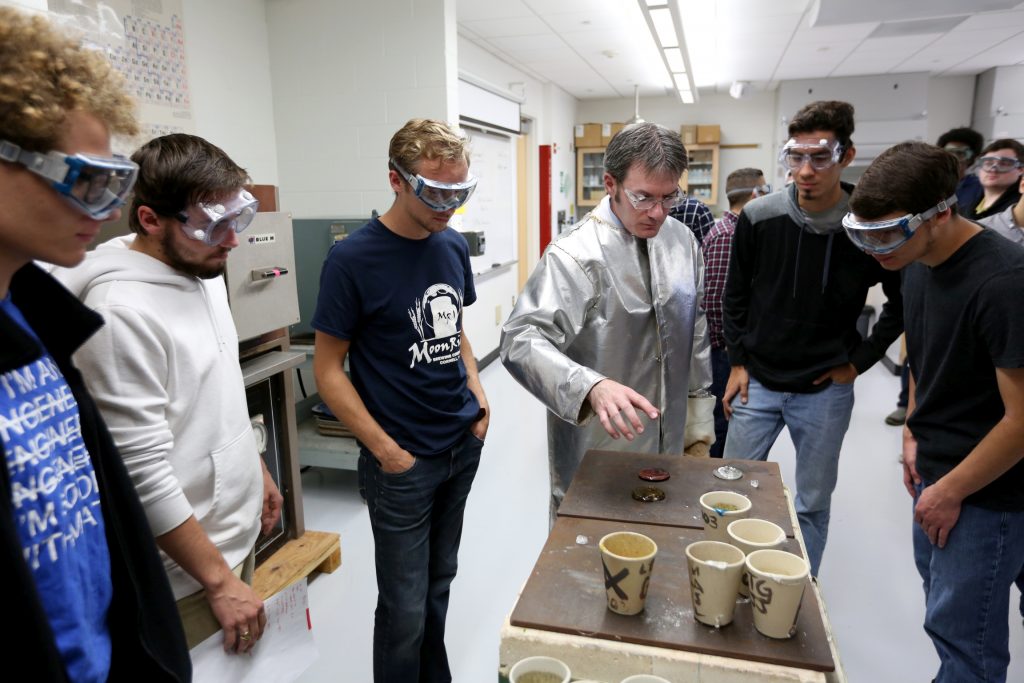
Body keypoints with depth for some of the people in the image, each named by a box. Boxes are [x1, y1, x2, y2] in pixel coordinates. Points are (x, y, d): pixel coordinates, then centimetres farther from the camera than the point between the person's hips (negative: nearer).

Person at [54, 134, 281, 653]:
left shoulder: (204, 270, 2)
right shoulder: (124, 312, -25)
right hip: (188, 572, -8)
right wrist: (219, 580, -19)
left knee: (247, 665, 23)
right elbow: (143, 473, -25)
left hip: (239, 530, 9)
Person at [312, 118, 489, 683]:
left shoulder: (454, 246, 3)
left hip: (464, 444, 6)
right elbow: (327, 368, -11)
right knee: (405, 605, 8)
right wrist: (387, 451, -13)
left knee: (440, 582, 21)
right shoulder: (353, 259, -15)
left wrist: (477, 394, 2)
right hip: (403, 459, -6)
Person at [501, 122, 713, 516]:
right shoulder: (575, 254, -20)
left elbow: (695, 332, 11)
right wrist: (591, 387, -44)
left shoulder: (682, 241, 2)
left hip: (668, 445, 6)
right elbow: (522, 340, -28)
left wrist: (700, 418, 13)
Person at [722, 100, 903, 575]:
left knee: (813, 503, 14)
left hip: (825, 391, -1)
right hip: (758, 382, 1)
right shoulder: (758, 218, -8)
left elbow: (903, 303, 3)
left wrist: (859, 360, -3)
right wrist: (737, 362, 0)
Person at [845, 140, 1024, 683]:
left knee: (962, 639, 5)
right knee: (943, 608, 22)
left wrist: (951, 491, -14)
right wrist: (914, 433, 10)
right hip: (937, 473, 8)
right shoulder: (918, 265, 0)